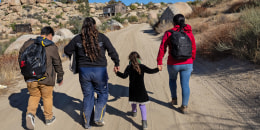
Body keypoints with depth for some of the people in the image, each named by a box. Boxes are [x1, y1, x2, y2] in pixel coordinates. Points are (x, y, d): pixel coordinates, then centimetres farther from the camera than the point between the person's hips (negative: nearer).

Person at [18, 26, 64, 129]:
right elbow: (57, 64, 0)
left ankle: (30, 113, -2)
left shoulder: (28, 44, 3)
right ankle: (48, 118, 28)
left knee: (34, 96, 20)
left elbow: (21, 57, 10)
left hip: (30, 78, 3)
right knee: (47, 97, 15)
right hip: (46, 78, -3)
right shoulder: (52, 47, -7)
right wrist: (60, 77, 13)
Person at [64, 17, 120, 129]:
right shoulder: (101, 37, -6)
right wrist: (116, 63, 9)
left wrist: (75, 58, 26)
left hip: (83, 71, 3)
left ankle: (87, 122, 24)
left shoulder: (78, 39, 0)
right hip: (99, 71, -2)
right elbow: (112, 51, -4)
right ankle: (98, 118, 16)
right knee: (102, 94, 17)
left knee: (87, 96, 15)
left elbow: (67, 50, 9)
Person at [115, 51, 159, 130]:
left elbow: (124, 76, -16)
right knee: (142, 104, 1)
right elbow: (150, 71, -7)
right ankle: (144, 120, -11)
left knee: (133, 101, 27)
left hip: (132, 89, 1)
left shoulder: (129, 68, -7)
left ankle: (134, 112, 53)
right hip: (141, 89, -1)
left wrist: (117, 72, -4)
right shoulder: (142, 67, -7)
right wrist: (158, 69, 7)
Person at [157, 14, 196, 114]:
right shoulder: (189, 33, 1)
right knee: (185, 84, 9)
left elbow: (162, 49, -10)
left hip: (173, 64, -1)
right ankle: (184, 106, 10)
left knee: (172, 79, 26)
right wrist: (192, 61, 20)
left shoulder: (168, 33, -8)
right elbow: (193, 49, 7)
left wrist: (159, 62, -5)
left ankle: (174, 99, 34)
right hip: (187, 64, 1)